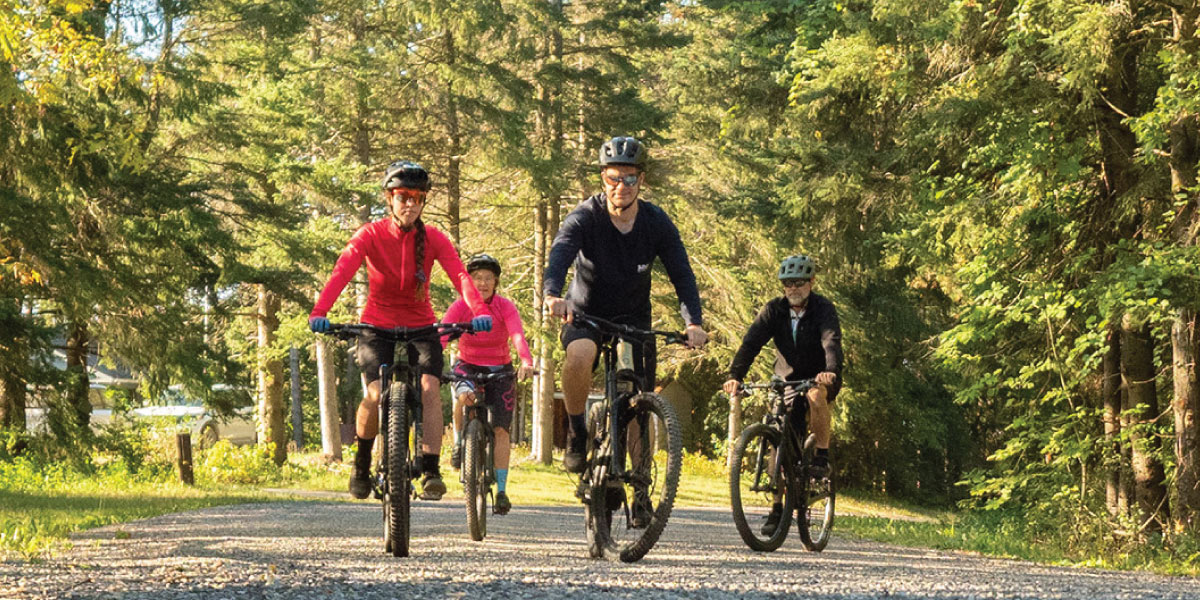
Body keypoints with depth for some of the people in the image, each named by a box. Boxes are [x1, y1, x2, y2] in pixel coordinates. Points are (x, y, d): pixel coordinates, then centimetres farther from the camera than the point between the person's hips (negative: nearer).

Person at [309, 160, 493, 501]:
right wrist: (319, 313, -42)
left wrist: (479, 312, -41)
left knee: (429, 388, -23)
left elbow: (459, 275, -22)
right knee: (376, 394, -21)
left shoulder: (433, 239, -7)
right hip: (377, 328, -1)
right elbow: (342, 272, -26)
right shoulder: (371, 235, -11)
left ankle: (431, 472, -24)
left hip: (421, 328, 1)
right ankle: (362, 465, 4)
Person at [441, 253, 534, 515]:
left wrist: (526, 362, -50)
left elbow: (518, 336, -30)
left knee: (500, 429, -8)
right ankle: (459, 443, -10)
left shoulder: (505, 307, -14)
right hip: (468, 366, -1)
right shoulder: (460, 307, -14)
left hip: (499, 370, 1)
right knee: (464, 395, -36)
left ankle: (501, 491, -2)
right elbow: (441, 336, -28)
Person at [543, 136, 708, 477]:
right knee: (579, 356, -35)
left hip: (633, 320, 2)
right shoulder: (585, 218, -16)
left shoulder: (657, 223, -9)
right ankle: (576, 432, -14)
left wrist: (694, 322, -33)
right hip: (585, 315, -2)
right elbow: (560, 255, -33)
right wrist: (553, 295, -55)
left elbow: (681, 273, -17)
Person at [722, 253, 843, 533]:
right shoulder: (774, 310, -10)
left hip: (821, 378, -3)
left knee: (816, 395, -38)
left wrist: (830, 371, -56)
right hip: (787, 380, 3)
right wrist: (734, 376, -37)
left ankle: (822, 456, -21)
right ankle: (778, 507, -1)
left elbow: (832, 342, -35)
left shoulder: (823, 309, -18)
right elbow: (751, 342, -21)